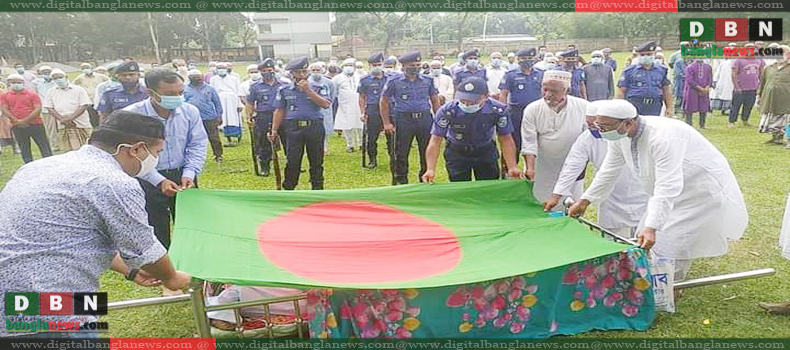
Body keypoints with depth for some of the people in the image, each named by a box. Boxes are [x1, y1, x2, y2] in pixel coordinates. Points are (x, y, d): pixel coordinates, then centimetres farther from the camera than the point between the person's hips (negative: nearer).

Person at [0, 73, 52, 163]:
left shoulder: (32, 94, 3)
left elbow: (38, 109, -6)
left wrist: (25, 120, -14)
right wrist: (17, 121, -12)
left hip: (35, 123, -2)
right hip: (17, 126, 2)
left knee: (44, 146, -3)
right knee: (24, 149, 7)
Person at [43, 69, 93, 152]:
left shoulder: (78, 90, 2)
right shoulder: (51, 92, 12)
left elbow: (83, 106, -5)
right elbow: (49, 108, 7)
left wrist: (70, 118, -15)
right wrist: (62, 119, -9)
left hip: (81, 125, -2)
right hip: (63, 126, 2)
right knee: (69, 151, -1)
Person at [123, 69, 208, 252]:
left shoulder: (190, 111, -4)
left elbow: (197, 145, 3)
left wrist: (189, 174, -11)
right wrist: (159, 181, -21)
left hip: (183, 176, 3)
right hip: (148, 182, -3)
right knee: (156, 238, 7)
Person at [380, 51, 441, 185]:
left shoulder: (428, 81, 9)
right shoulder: (394, 82, 2)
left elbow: (435, 101, 16)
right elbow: (384, 102, 6)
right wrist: (386, 123, 0)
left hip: (425, 119, 2)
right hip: (403, 121, -2)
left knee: (427, 152, 8)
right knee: (401, 153, 3)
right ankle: (401, 181, 17)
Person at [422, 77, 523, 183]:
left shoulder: (498, 110, -24)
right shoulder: (447, 111, -28)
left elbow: (506, 139, -15)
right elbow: (435, 141, -26)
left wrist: (512, 168, -25)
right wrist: (431, 169, -38)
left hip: (486, 151, 1)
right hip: (456, 152, -1)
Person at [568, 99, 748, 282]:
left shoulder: (663, 137, -37)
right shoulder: (619, 136, -11)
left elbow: (667, 186, -41)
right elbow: (609, 171, 4)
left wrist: (651, 227, -47)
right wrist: (585, 200, 5)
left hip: (703, 190, -9)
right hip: (671, 193, 9)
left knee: (672, 248, -10)